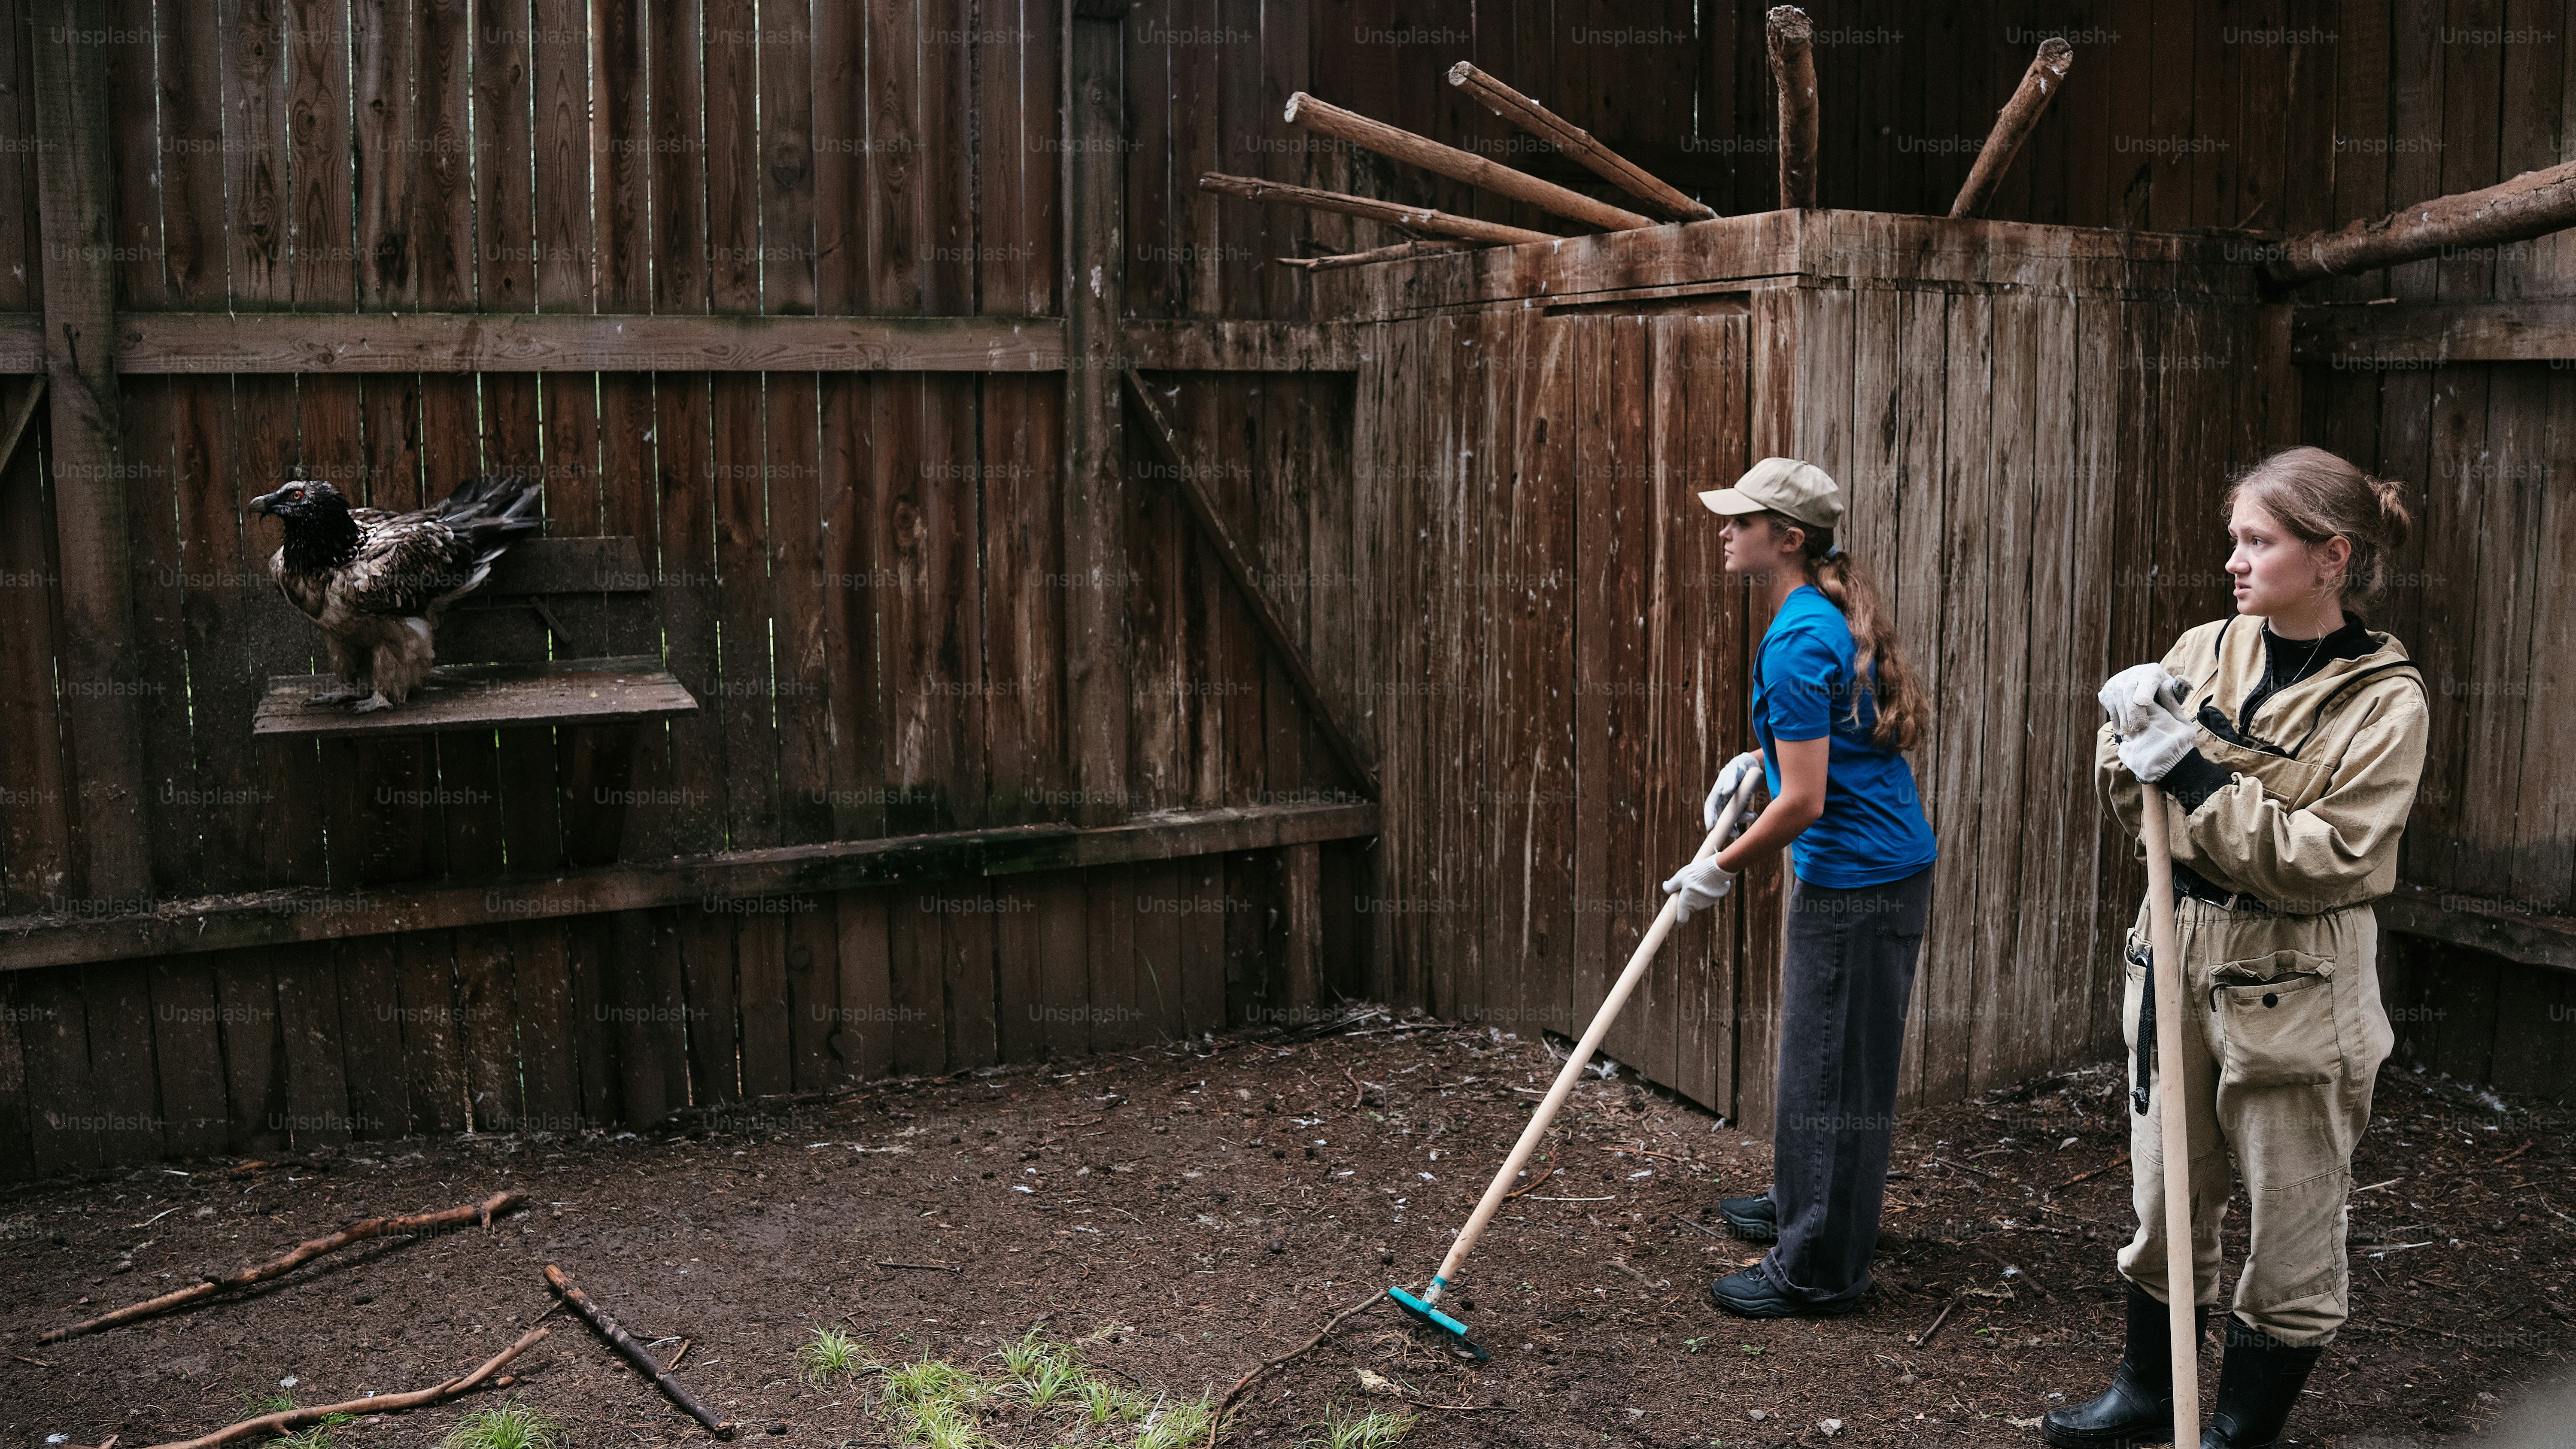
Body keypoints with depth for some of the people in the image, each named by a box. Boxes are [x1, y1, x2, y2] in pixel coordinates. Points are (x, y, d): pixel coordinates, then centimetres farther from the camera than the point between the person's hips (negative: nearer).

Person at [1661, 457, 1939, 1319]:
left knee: (1832, 1072, -1)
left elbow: (1804, 801, -23)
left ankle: (1817, 1272, 10)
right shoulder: (1832, 615, 9)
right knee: (1819, 1056, 24)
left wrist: (1721, 870, -12)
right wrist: (1759, 761, 15)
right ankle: (1802, 1206, 41)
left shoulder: (1798, 640, -22)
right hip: (1884, 867, 10)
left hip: (1857, 882, -10)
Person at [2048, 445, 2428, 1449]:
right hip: (2178, 951, 5)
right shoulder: (2205, 650, 1)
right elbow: (2130, 804, 5)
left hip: (2293, 985, -5)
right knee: (2164, 1202, 18)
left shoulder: (2383, 698, -12)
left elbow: (2330, 860, -20)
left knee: (2291, 1224, 9)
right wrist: (2133, 735, -14)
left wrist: (2198, 774, -22)